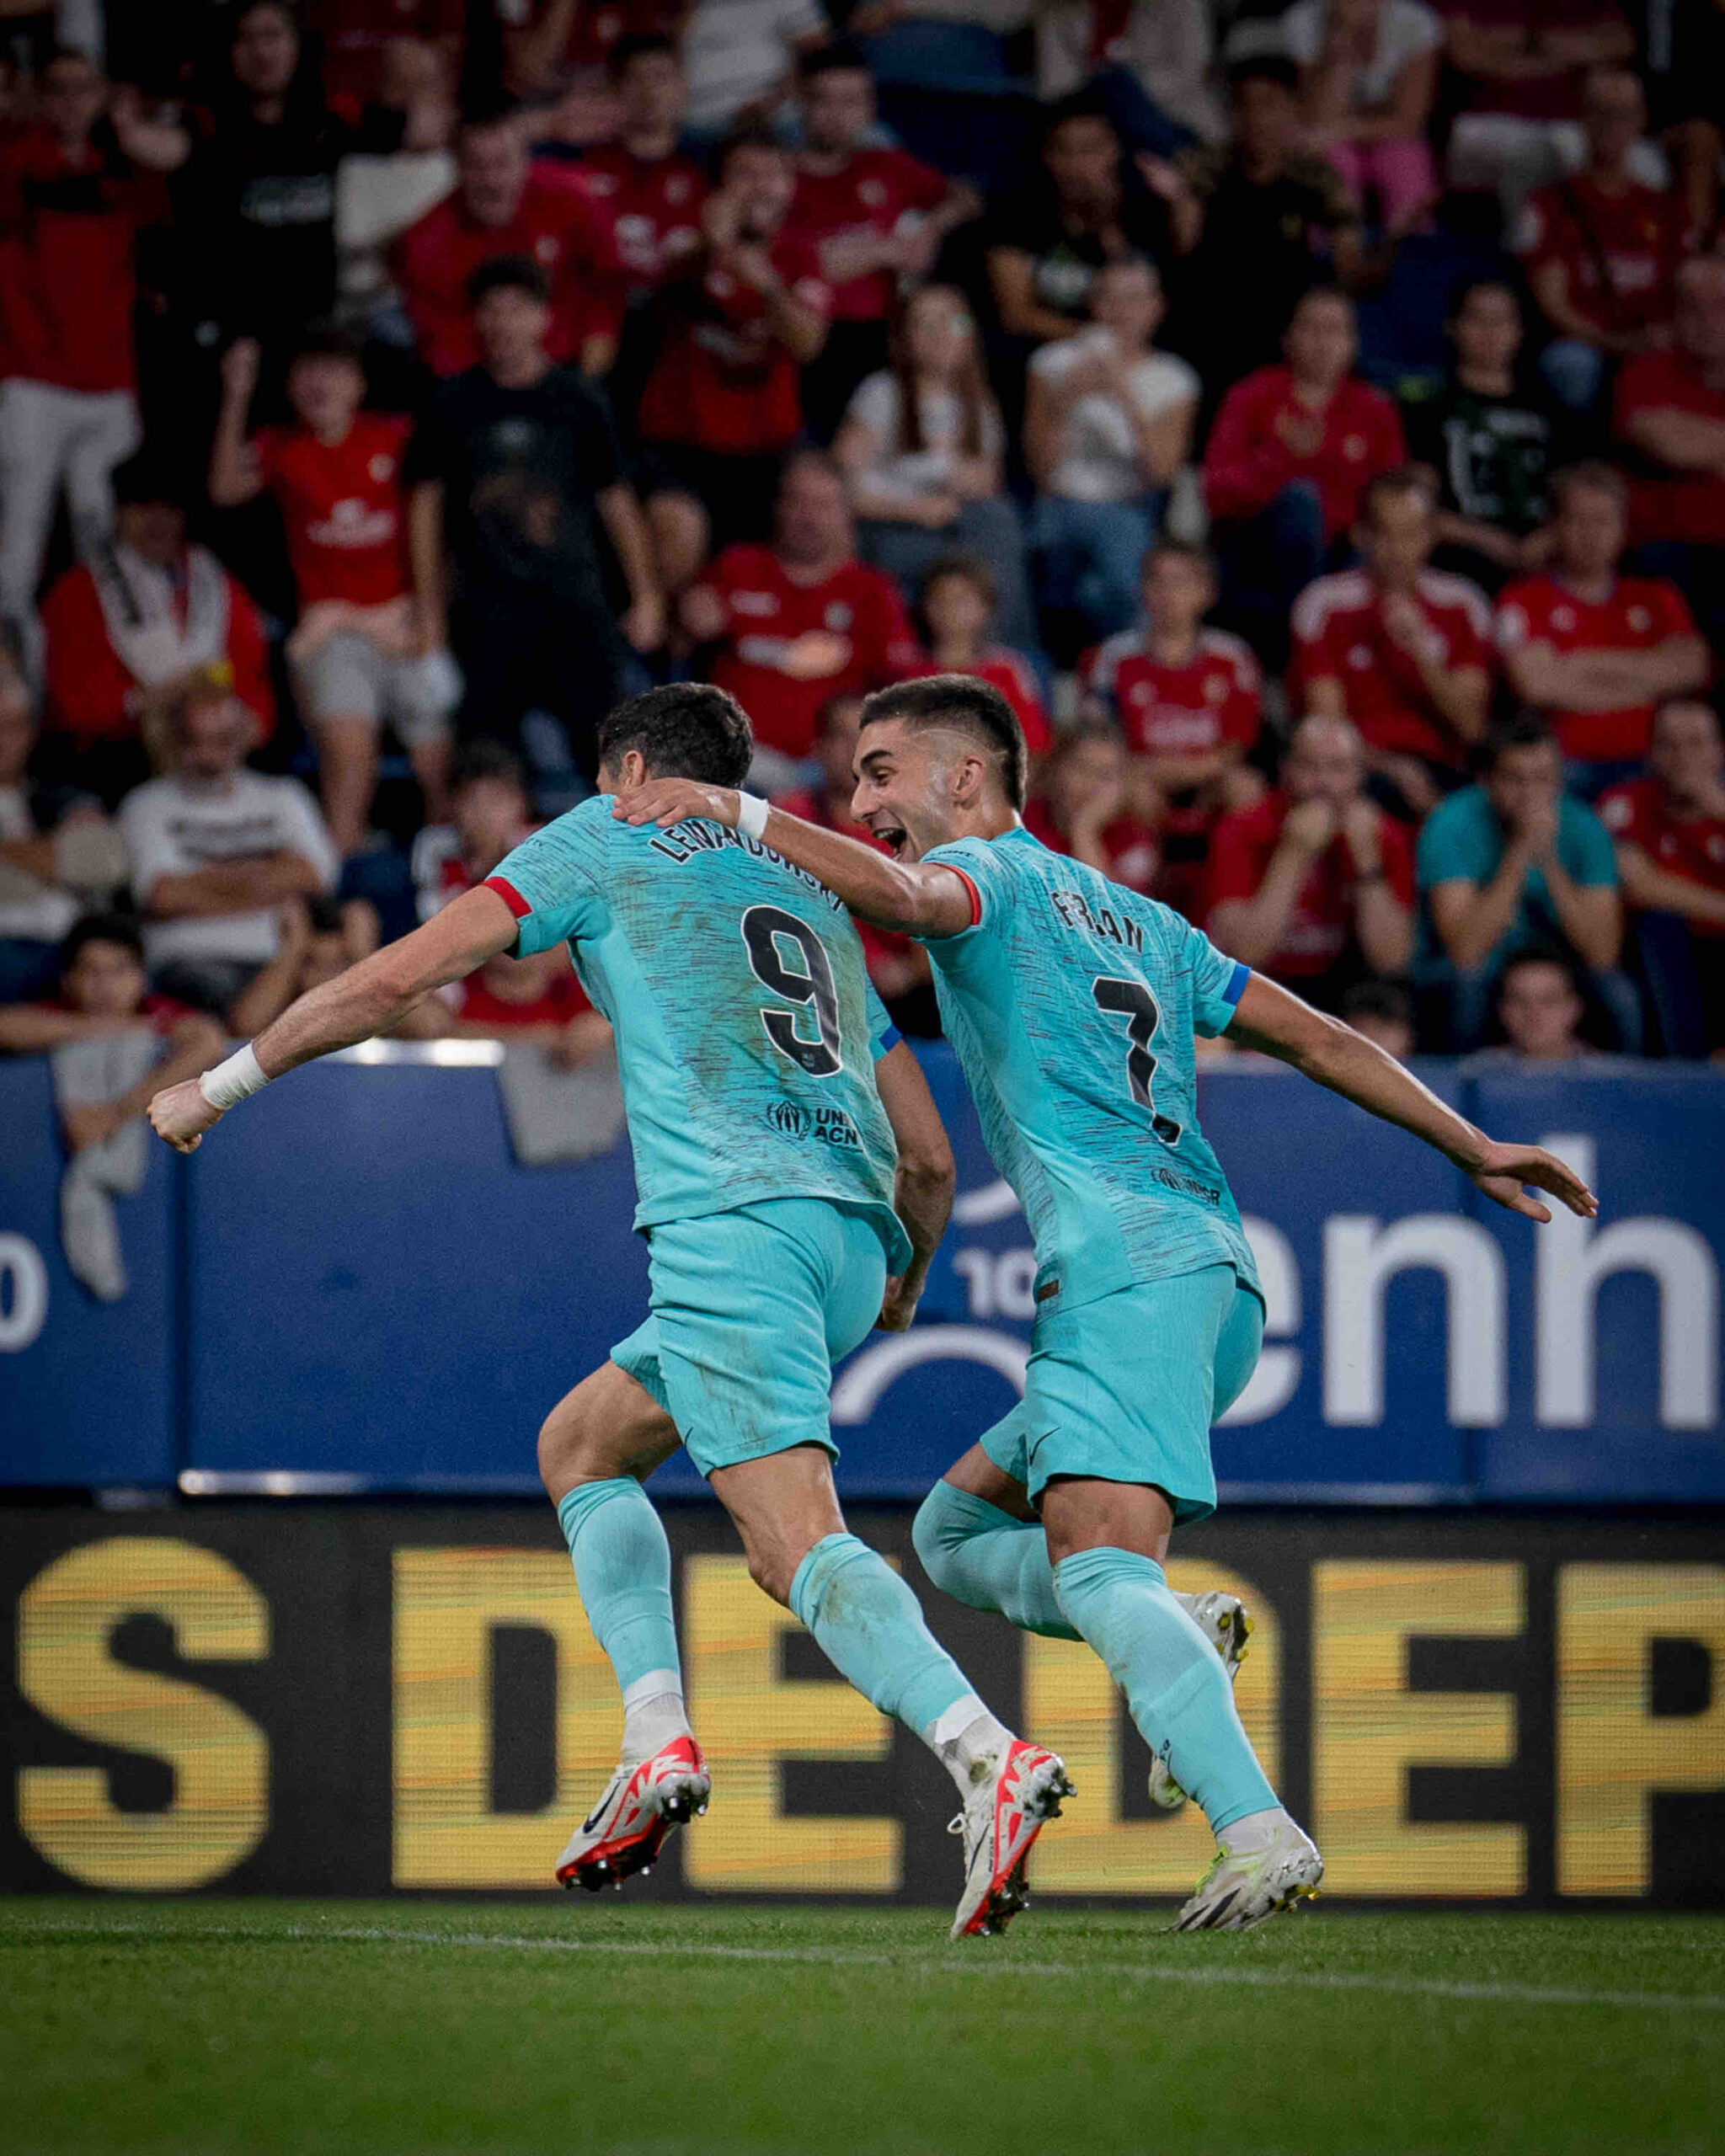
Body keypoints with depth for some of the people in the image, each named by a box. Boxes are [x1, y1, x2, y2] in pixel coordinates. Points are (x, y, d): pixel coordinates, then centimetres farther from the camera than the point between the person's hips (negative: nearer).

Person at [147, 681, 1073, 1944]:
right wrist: (908, 1278, 47)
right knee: (580, 1445, 23)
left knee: (798, 1541, -18)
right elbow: (929, 1155, 27)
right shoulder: (816, 899, 31)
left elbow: (401, 976, 10)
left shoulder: (606, 840, 16)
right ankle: (660, 1744, 6)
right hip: (851, 1240, 7)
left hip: (731, 1217, -7)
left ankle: (993, 1765, -39)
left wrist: (221, 1085, 20)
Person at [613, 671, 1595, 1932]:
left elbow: (900, 893, -20)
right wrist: (1474, 1149, 33)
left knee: (1099, 1570, -22)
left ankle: (1260, 1834, -41)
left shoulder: (993, 870, 5)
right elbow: (1315, 1037, 30)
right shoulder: (1140, 920, 29)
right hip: (1220, 1274, 9)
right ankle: (1182, 1646, -5)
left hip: (1127, 1263, -9)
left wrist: (738, 814, -21)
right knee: (956, 1528, 18)